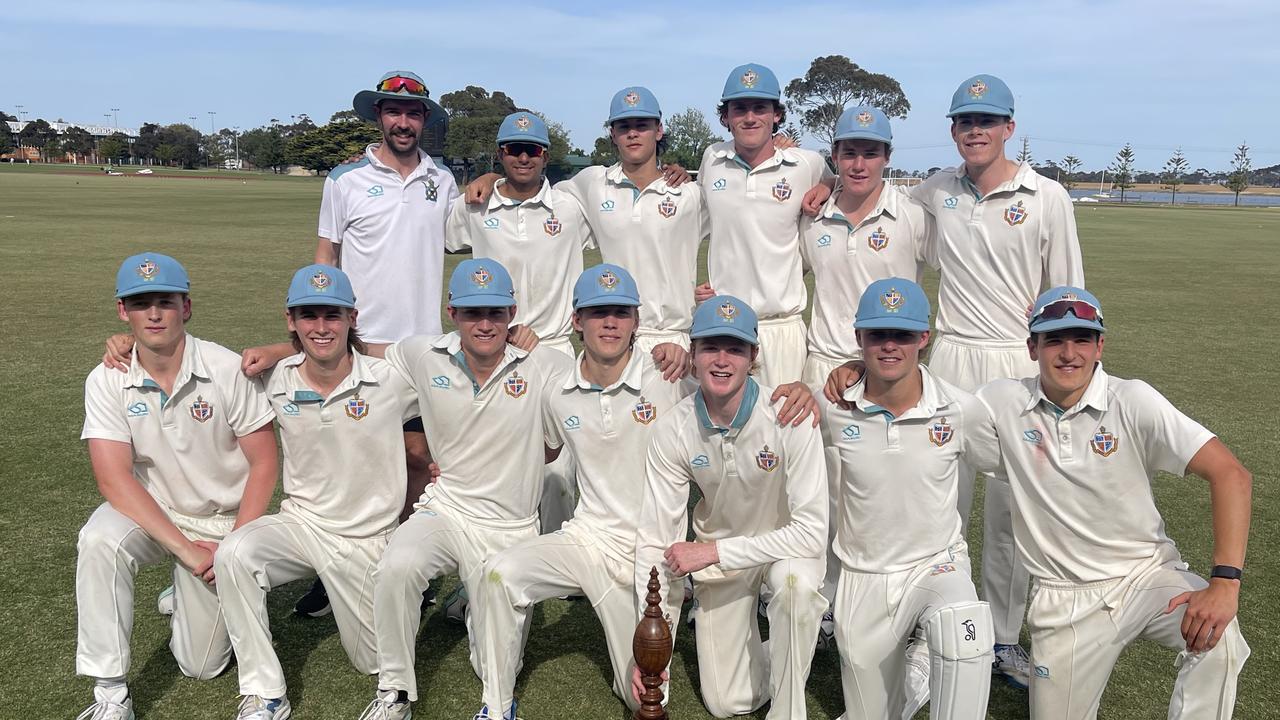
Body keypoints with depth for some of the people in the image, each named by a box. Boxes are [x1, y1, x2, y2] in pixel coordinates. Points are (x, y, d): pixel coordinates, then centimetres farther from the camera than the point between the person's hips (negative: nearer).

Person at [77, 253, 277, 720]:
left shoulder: (227, 370, -16)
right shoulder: (106, 382, -13)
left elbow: (264, 463, -11)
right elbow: (114, 480, -19)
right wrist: (188, 550, -26)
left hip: (223, 521, 0)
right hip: (149, 514, 1)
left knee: (202, 666, 0)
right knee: (98, 541, -34)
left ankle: (190, 591, 34)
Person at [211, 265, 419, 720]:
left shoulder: (391, 379, -14)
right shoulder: (277, 382, -6)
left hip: (369, 540, -1)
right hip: (302, 524, 2)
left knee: (374, 663, 7)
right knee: (234, 554, -30)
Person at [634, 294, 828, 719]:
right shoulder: (673, 431, -19)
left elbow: (812, 532, -29)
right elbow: (654, 540, -16)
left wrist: (714, 550, -30)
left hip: (784, 545, -2)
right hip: (715, 558, 2)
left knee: (795, 580, -38)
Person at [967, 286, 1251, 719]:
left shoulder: (1133, 402, -11)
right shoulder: (1002, 404, -6)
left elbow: (1230, 474, -16)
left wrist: (1225, 582, -26)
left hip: (1147, 573, -1)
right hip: (1063, 598, 2)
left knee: (1215, 635, -31)